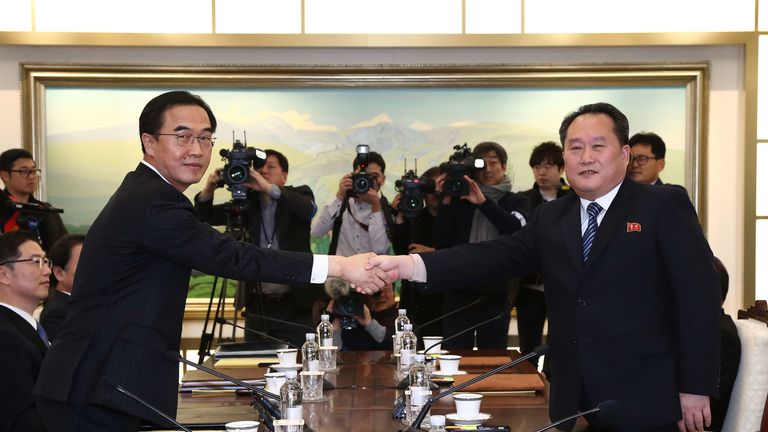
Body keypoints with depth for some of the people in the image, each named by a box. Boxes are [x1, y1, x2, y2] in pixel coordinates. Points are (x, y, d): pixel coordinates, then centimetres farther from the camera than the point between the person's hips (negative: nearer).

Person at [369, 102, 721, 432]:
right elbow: (494, 257, 0)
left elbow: (699, 295, -7)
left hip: (645, 402, -4)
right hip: (574, 403, 5)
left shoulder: (664, 207, -3)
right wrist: (410, 265, -14)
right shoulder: (550, 219, 12)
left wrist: (695, 388, -11)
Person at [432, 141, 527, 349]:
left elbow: (518, 229, -13)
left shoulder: (516, 202, 9)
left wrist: (483, 202, -20)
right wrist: (445, 202, -7)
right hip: (459, 293, 0)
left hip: (497, 295, 0)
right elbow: (441, 242, 1)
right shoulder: (459, 200, 8)